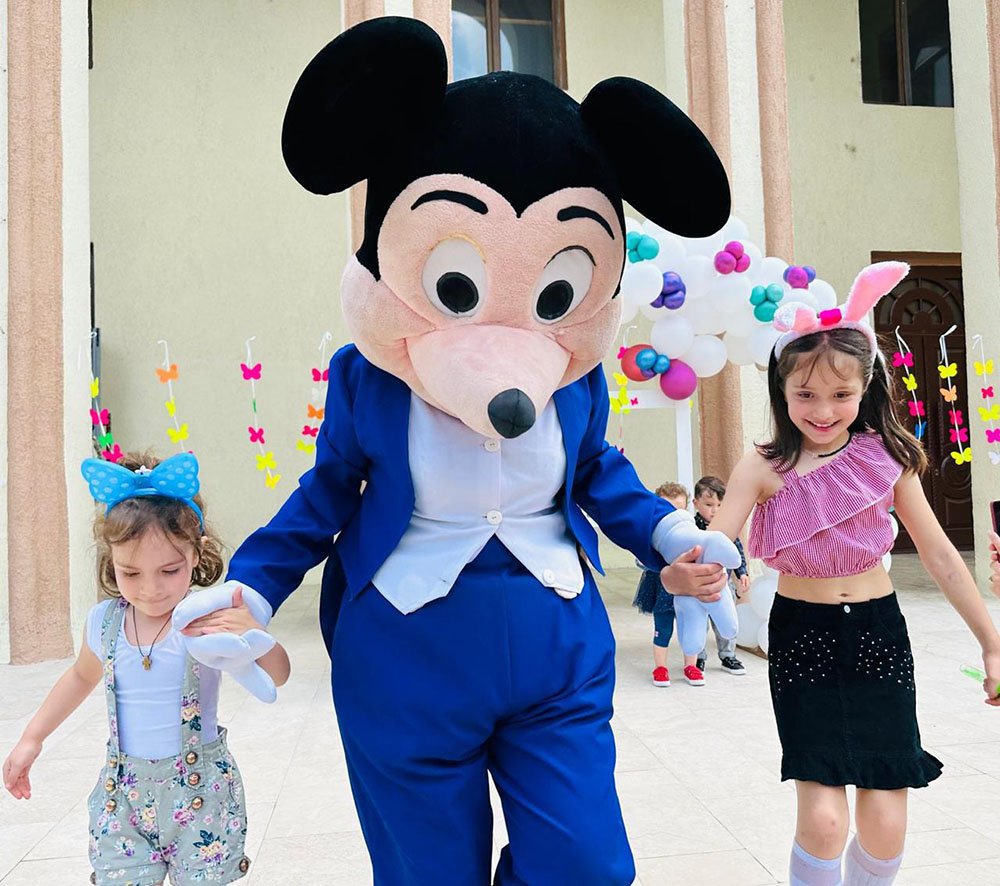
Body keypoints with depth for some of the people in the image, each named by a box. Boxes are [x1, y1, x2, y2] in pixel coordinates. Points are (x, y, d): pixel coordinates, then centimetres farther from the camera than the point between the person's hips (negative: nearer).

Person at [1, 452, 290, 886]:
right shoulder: (104, 622, -3)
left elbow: (276, 675, -26)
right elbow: (82, 676, 19)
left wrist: (251, 633, -46)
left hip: (201, 792, -3)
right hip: (124, 793, 4)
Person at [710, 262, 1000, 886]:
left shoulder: (886, 456, -3)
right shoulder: (764, 469, -9)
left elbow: (939, 555, 4)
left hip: (878, 632, 2)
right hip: (802, 638, -2)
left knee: (886, 823, 4)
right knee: (823, 816, -8)